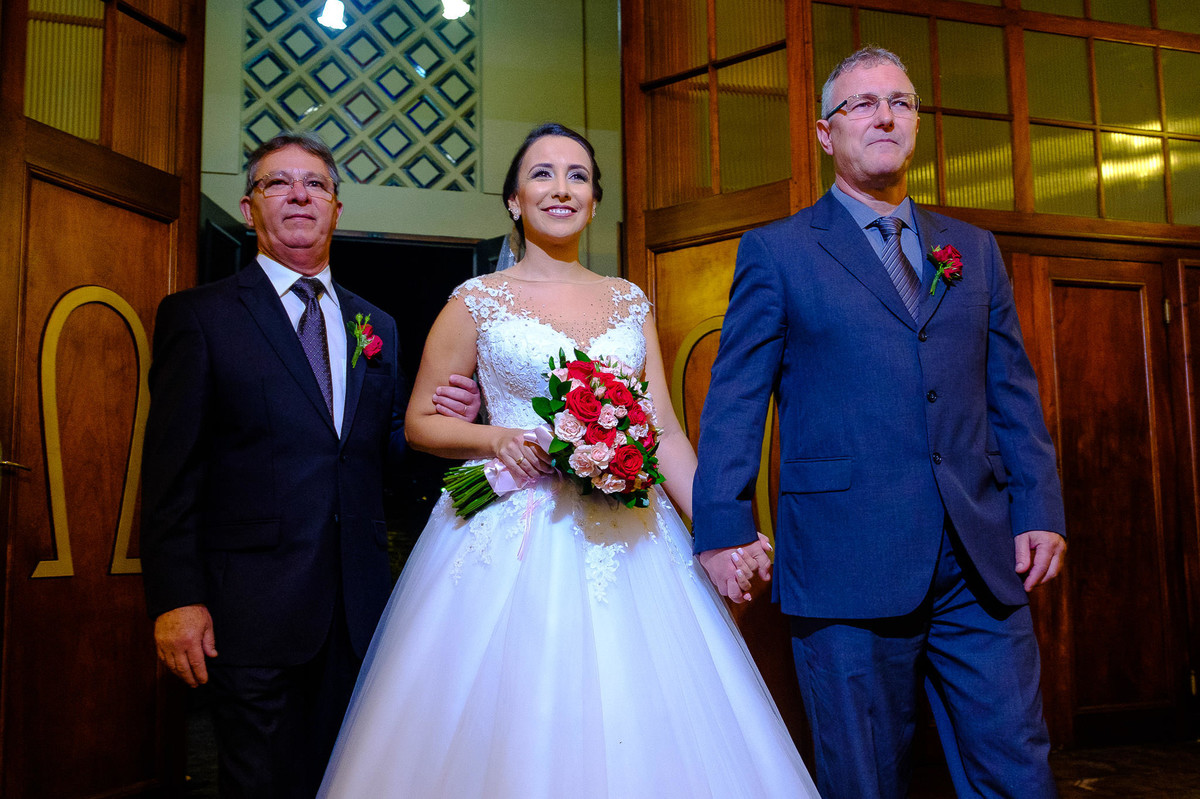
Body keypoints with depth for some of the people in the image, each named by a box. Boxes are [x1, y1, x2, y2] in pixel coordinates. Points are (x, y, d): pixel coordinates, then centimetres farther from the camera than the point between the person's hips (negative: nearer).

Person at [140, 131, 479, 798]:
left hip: (360, 602, 4)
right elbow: (171, 467, -6)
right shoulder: (198, 316, -1)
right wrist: (176, 598, -13)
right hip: (251, 608, -4)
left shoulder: (377, 325, 12)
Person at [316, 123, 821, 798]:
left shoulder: (630, 302, 11)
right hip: (512, 536, -2)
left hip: (623, 537, 3)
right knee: (510, 734, -1)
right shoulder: (478, 301, 3)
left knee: (637, 729, 4)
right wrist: (497, 440, -13)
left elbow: (664, 430, 8)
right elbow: (421, 422, 7)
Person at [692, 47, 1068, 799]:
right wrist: (723, 530, -8)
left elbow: (1013, 393, 14)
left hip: (983, 564, 4)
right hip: (847, 566, -3)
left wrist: (1039, 511, 4)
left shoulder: (975, 250, 16)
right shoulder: (775, 252, 4)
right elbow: (734, 401, -1)